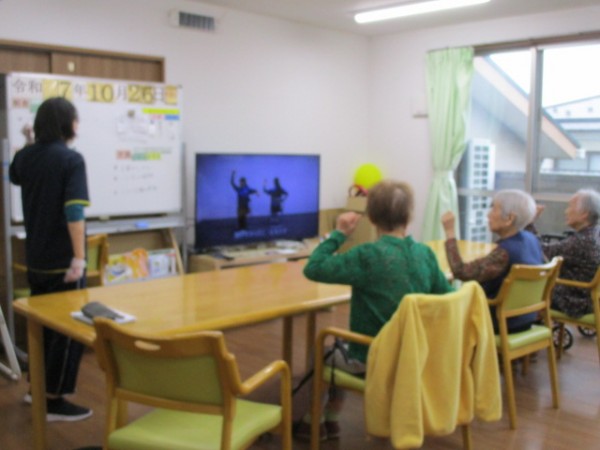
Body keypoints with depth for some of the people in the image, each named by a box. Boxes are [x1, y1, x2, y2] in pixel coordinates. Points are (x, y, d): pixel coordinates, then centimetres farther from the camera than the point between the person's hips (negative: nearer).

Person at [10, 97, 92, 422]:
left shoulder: (26, 156, 5)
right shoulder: (71, 159, -16)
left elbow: (14, 176, 31)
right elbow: (74, 212, -25)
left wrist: (26, 144, 30)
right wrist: (79, 258, -27)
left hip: (35, 259, 8)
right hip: (62, 260, -8)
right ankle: (53, 401, 8)